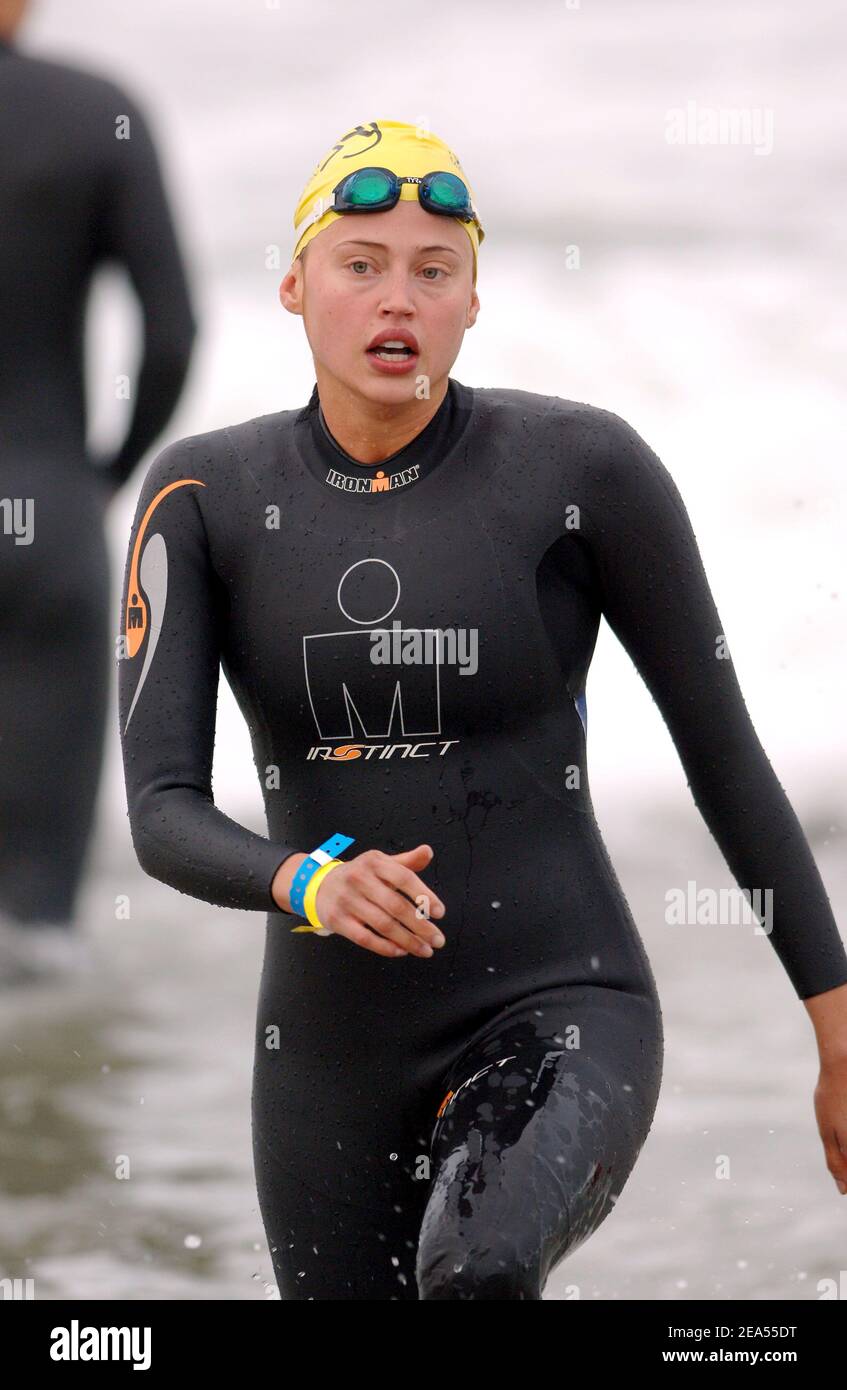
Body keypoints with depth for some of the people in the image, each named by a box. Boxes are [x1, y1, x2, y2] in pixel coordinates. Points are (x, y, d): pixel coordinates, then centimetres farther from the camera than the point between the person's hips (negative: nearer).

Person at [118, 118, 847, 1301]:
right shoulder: (204, 496, -3)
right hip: (332, 1056, 4)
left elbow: (724, 749, 0)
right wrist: (309, 884, -32)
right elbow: (162, 815, -10)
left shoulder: (581, 465, -9)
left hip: (561, 1025, -4)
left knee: (478, 1272, -36)